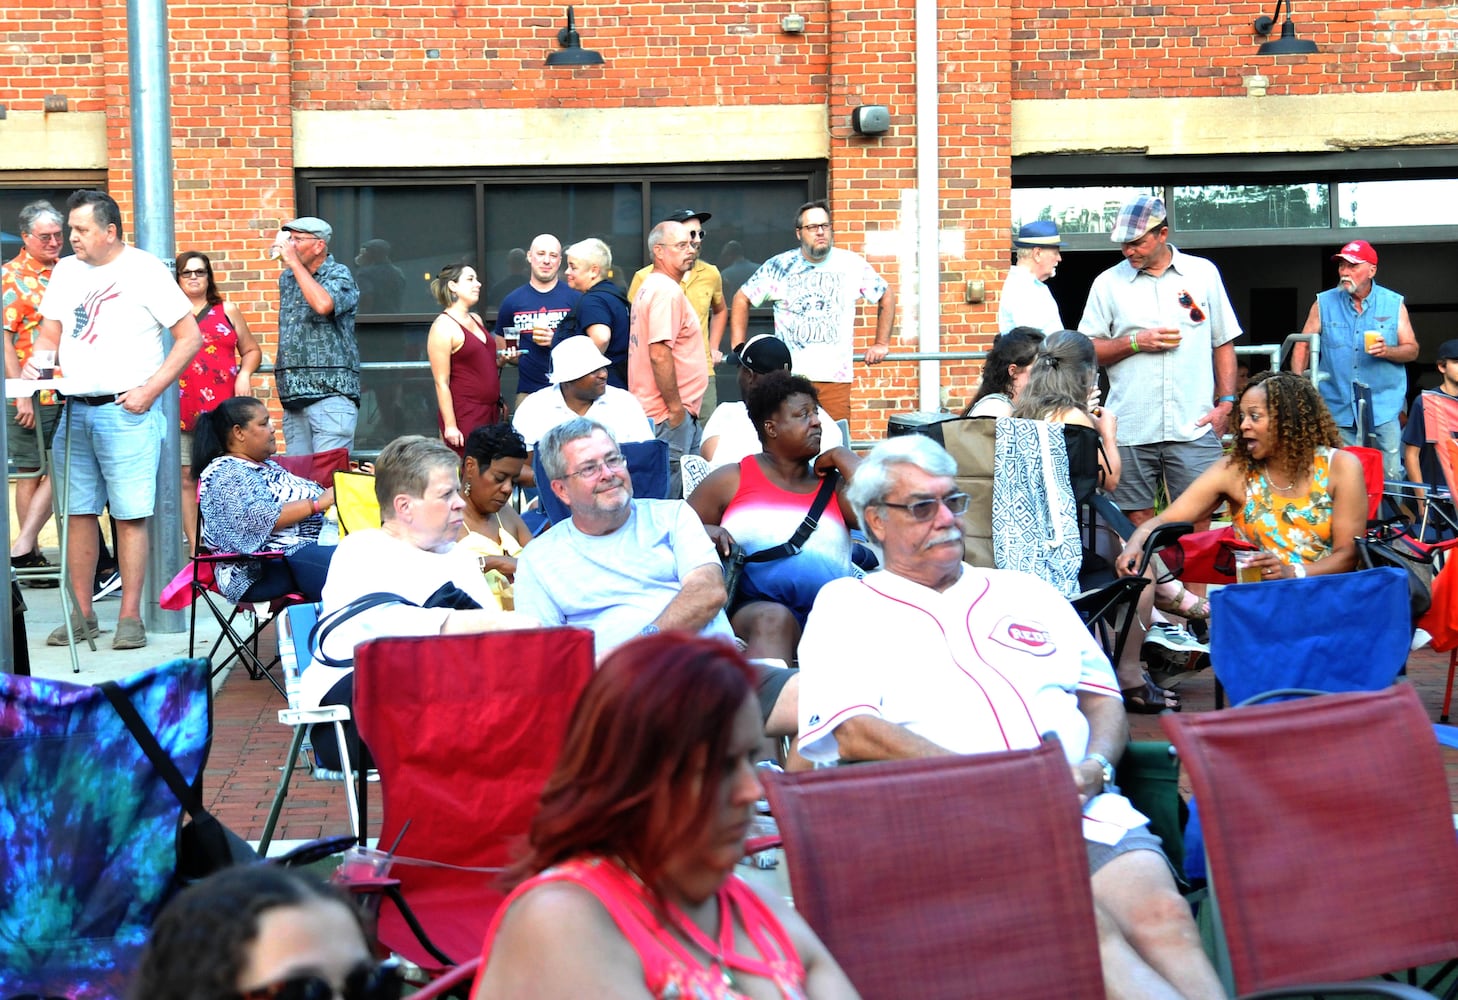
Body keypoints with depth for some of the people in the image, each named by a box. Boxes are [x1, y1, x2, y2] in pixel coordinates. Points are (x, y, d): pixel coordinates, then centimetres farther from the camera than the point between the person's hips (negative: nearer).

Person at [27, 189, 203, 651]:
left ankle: (130, 617, 0)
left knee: (130, 515, -4)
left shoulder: (144, 270, -3)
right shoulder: (65, 271, 13)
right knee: (78, 512, 7)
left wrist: (150, 390, -12)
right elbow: (49, 335, 19)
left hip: (126, 410, -5)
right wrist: (35, 363, -3)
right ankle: (82, 615, 15)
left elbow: (190, 337, -5)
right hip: (75, 409, 6)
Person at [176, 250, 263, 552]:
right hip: (183, 410, 0)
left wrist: (245, 375, 3)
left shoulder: (227, 311, 15)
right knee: (186, 477, -1)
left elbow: (252, 350, 17)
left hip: (223, 407, 0)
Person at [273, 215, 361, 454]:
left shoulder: (338, 275, -3)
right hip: (293, 398, 7)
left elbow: (323, 304, -25)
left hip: (331, 393, -7)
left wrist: (293, 262, -16)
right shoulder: (287, 278, 18)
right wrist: (282, 361, 18)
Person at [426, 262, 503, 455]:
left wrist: (501, 359, 13)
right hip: (464, 415, -8)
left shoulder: (476, 320, 14)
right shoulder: (443, 327, -10)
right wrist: (450, 426, -17)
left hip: (490, 412, 8)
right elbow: (441, 382, -14)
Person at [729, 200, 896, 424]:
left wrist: (881, 344, 11)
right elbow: (742, 299, 13)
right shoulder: (779, 267, 3)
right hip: (788, 378, -1)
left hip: (836, 378, 1)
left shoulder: (852, 265, 5)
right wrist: (739, 348, 4)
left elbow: (886, 296, 17)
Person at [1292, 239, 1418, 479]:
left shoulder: (1394, 304, 6)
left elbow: (1412, 350, 7)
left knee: (1390, 476, -6)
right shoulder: (1324, 303, 7)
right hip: (1338, 411, 1)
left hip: (1384, 410, -1)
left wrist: (1387, 351, -15)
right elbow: (1303, 347, 7)